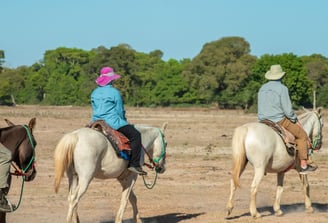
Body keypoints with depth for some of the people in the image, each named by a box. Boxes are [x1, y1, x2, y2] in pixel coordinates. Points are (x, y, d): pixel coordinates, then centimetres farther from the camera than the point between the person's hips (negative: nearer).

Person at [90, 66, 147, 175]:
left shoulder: (94, 93, 13)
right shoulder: (114, 92, -8)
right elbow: (120, 111, -3)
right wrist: (124, 122, 16)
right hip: (112, 123, -8)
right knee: (135, 135, -1)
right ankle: (134, 164, -9)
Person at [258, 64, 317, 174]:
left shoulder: (262, 88, 10)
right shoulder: (282, 88, -12)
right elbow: (288, 110, -14)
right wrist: (296, 121, 1)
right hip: (280, 121, -6)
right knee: (302, 135, 8)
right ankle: (303, 166, 5)